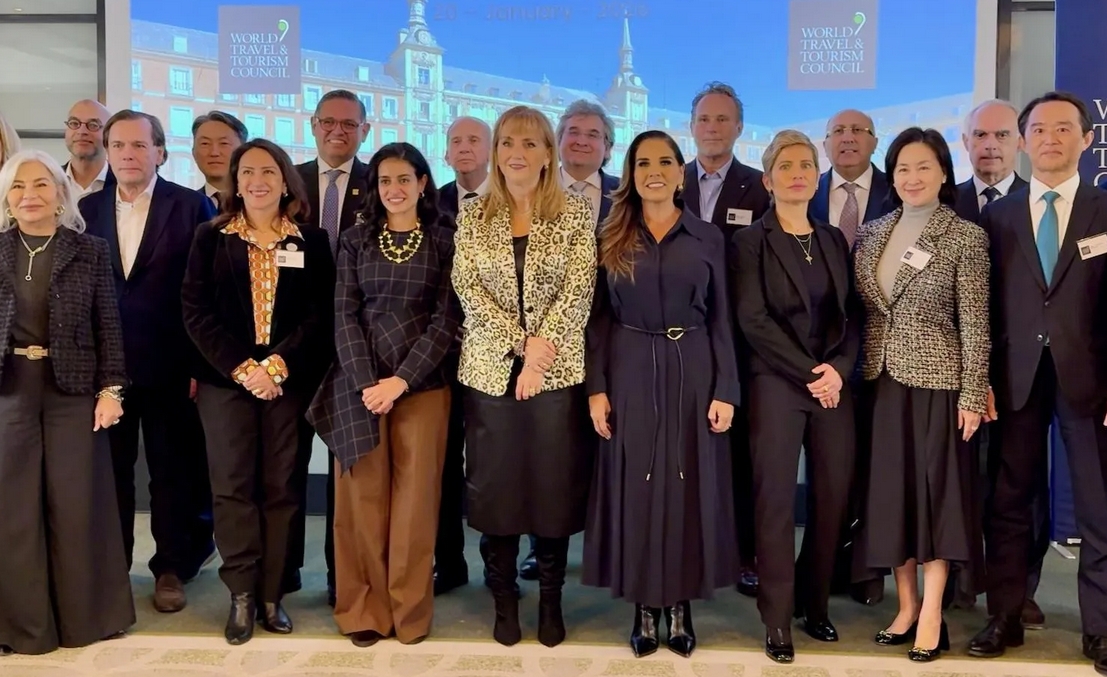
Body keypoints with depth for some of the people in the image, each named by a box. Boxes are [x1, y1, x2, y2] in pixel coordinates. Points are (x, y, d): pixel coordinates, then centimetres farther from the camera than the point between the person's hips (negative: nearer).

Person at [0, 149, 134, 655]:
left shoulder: (90, 252, 2)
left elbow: (108, 327, 1)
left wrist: (111, 389, -6)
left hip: (72, 390, -1)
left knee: (76, 504, 4)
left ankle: (83, 615, 19)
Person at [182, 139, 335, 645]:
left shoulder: (311, 241, 7)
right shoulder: (211, 237, 7)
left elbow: (320, 314, 0)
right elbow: (195, 309, -1)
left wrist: (277, 365, -13)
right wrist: (240, 367, -12)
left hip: (288, 380, 0)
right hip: (225, 379, 0)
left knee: (279, 488, 2)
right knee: (232, 487, -1)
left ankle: (270, 594, 10)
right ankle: (241, 594, 8)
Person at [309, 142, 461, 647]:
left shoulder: (444, 242, 3)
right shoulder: (355, 242, 8)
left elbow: (447, 319, -3)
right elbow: (344, 316, 2)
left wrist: (401, 380, -12)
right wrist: (366, 383, -11)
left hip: (422, 384, -1)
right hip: (358, 382, 1)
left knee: (414, 499, 3)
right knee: (362, 498, 4)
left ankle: (409, 612, 15)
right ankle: (364, 610, 14)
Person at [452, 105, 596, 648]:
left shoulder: (575, 214, 3)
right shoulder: (473, 216, 6)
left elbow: (580, 287, -5)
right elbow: (468, 287, -3)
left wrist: (544, 344, -18)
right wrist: (521, 343, -13)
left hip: (559, 369, -1)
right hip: (491, 368, 1)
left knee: (555, 483, 4)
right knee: (495, 484, 6)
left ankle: (551, 599, 20)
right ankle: (504, 598, 20)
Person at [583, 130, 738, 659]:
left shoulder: (708, 238, 4)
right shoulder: (612, 239, 5)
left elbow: (721, 320, 2)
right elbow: (599, 318, 3)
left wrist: (725, 390, -5)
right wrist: (596, 386, -4)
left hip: (692, 374, 0)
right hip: (630, 375, 0)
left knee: (688, 488, 4)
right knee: (635, 488, 4)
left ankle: (680, 606, 18)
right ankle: (645, 607, 16)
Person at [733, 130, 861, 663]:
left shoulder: (834, 239, 14)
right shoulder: (752, 240, 0)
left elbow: (852, 314, 10)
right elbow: (752, 319, -9)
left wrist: (838, 369, -8)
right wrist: (808, 374, -12)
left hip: (834, 384, 5)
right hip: (776, 383, -4)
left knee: (833, 497, 5)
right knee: (776, 500, -4)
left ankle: (815, 605, 21)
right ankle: (778, 621, 4)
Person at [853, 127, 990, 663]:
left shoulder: (965, 237, -6)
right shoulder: (871, 233, 8)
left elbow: (975, 325, -7)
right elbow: (860, 313, 10)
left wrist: (972, 396, -11)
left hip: (936, 381, -4)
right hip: (880, 382, 5)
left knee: (935, 493, 2)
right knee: (890, 492, 9)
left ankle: (930, 617, 11)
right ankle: (905, 606, 21)